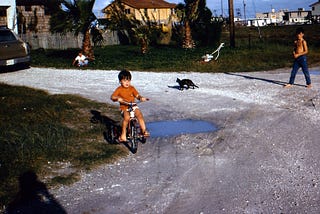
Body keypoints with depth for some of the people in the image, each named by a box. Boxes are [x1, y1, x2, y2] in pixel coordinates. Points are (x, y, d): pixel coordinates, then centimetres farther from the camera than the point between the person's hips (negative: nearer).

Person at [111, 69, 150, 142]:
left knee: (140, 115, -22)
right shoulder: (119, 89, -3)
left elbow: (137, 95, 1)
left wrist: (141, 98, -20)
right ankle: (123, 134, -18)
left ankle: (144, 130, -13)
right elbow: (112, 97, -10)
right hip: (124, 108, -3)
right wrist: (117, 98, -30)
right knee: (126, 117, -30)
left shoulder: (132, 88, 6)